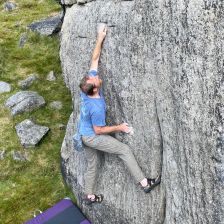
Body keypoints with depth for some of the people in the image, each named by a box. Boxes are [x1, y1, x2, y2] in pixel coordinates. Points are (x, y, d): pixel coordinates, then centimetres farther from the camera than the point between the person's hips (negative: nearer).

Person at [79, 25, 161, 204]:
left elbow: (95, 59, -7)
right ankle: (145, 183, 0)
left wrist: (100, 39, -7)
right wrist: (119, 128, -11)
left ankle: (90, 195, 35)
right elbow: (98, 130, -21)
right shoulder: (97, 108, -33)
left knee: (92, 165, 20)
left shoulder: (87, 88, -13)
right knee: (125, 150, -4)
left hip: (84, 135, 8)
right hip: (93, 137, -8)